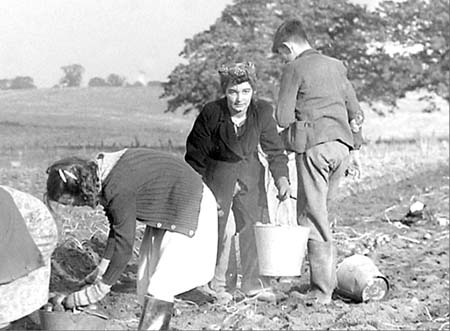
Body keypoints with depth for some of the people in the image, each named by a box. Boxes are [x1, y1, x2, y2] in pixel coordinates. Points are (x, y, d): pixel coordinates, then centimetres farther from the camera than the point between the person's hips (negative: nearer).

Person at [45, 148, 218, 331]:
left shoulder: (118, 189, -31)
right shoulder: (100, 174, -4)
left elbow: (124, 246, -25)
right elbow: (117, 225, 10)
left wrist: (97, 290, -16)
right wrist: (103, 266, 13)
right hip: (164, 212, 10)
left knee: (160, 287, -11)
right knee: (146, 279, 13)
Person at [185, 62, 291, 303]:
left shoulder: (262, 112, -15)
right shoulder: (211, 114, -22)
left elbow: (274, 150, -4)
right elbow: (195, 155, -11)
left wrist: (282, 178, -17)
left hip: (250, 172, 3)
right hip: (217, 173, -3)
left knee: (255, 225, 0)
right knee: (223, 228, -11)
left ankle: (255, 284, 13)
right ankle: (220, 285, 5)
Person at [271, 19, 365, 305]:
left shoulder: (295, 69, -2)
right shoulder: (336, 66, 17)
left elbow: (283, 118, -7)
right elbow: (355, 111, 20)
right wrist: (355, 148, 25)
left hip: (313, 146, -7)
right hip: (342, 145, 7)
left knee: (314, 217, -3)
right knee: (318, 209, 18)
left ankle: (323, 290, -4)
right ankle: (327, 277, 15)